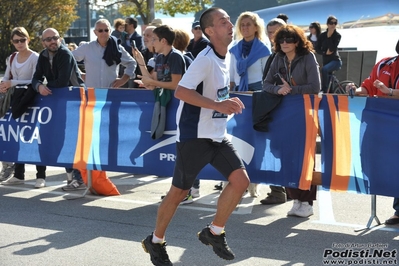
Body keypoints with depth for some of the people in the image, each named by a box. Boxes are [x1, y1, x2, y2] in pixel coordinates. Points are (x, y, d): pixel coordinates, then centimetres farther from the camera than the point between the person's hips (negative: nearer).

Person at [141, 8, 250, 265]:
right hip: (194, 135, -7)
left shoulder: (227, 56, 7)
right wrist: (217, 105, -34)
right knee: (179, 191, 3)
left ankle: (214, 232, 12)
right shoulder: (205, 58, -20)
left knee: (241, 180, -6)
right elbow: (181, 91, -29)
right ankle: (156, 241, 23)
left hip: (218, 134, 8)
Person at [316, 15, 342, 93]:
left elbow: (332, 48, -19)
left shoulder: (337, 35, -6)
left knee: (324, 69, -34)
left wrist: (329, 37, -21)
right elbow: (317, 49, 0)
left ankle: (324, 91, -34)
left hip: (335, 60, -5)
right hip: (326, 60, 5)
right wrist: (325, 52, -17)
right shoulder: (322, 35, 3)